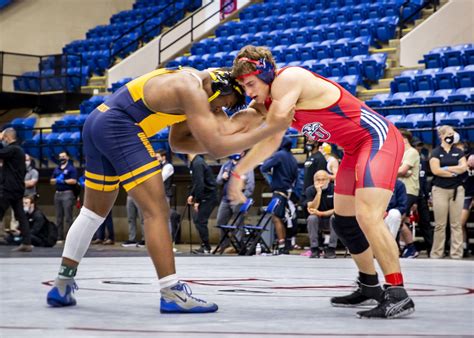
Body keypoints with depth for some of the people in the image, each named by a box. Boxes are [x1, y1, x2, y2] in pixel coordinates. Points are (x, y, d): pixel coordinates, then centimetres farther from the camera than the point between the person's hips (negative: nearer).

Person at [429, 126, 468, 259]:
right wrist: (454, 172, -6)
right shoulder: (436, 152, 2)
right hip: (440, 190, -3)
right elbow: (435, 170, -11)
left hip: (457, 189, 3)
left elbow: (464, 167, -2)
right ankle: (436, 253, 4)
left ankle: (456, 253, 2)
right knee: (440, 225, -2)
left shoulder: (458, 152, 13)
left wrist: (446, 168, -7)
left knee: (456, 224, 0)